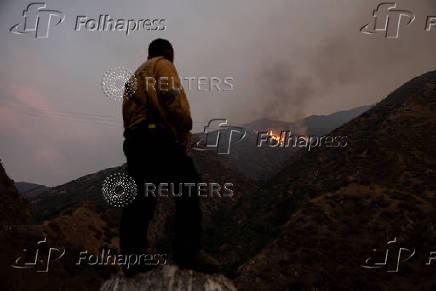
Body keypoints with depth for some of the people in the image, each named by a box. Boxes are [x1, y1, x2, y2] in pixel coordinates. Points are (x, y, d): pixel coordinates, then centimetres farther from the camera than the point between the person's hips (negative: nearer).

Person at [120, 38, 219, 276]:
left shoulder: (134, 77, 33)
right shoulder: (162, 65, 7)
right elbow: (173, 97, -10)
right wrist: (184, 132, -5)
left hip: (133, 140, 9)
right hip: (157, 137, -9)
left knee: (142, 198, 6)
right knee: (188, 186, -10)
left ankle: (133, 256, 1)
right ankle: (188, 251, -19)